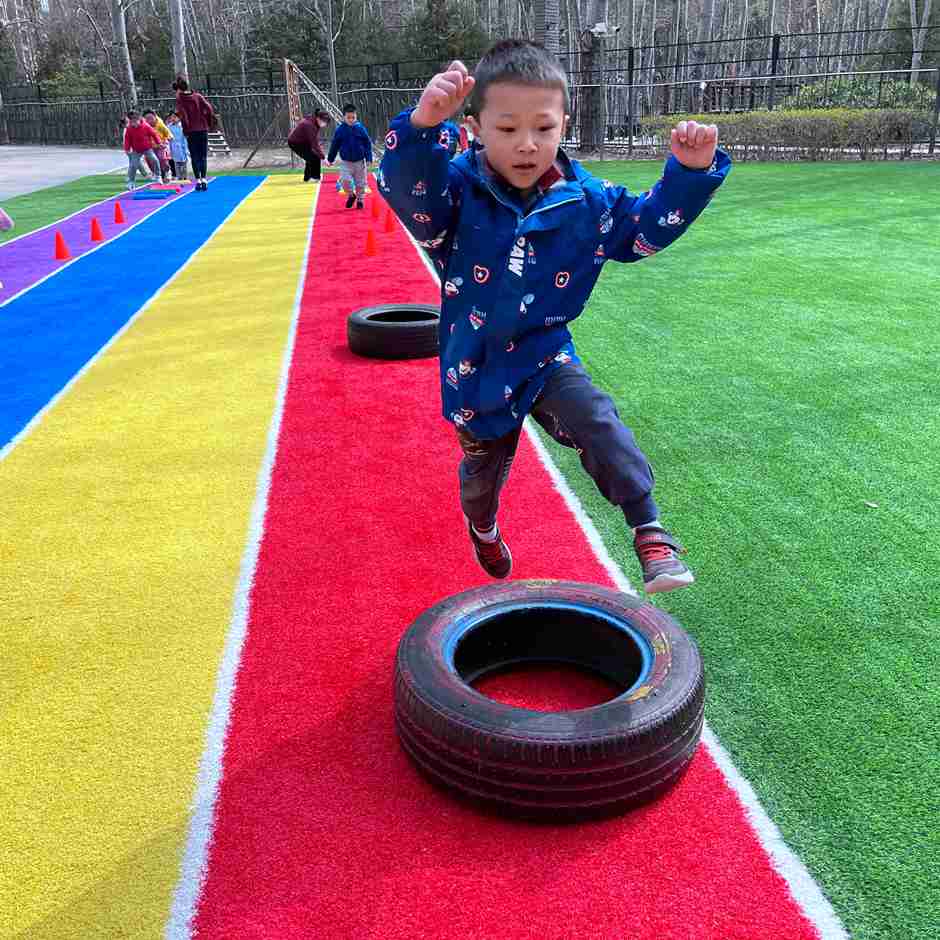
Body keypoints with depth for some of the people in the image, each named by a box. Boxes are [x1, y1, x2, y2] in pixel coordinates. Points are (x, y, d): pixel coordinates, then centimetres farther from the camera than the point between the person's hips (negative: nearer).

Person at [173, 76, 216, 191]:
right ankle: (203, 179, -2)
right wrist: (210, 123, 4)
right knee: (203, 156, 7)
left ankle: (198, 180, -3)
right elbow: (208, 108, -4)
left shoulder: (179, 99, -2)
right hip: (203, 129, 2)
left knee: (195, 157, 4)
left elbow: (182, 113, -14)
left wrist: (186, 128, -6)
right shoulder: (198, 96, 5)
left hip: (191, 131, -2)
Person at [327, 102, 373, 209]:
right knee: (345, 180, -14)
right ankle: (351, 195, 14)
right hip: (345, 162, 0)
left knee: (360, 182, 9)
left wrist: (368, 158, -8)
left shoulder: (360, 128, -7)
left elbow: (368, 144, -2)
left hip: (359, 161, 0)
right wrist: (330, 159, 9)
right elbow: (335, 145, 4)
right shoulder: (339, 129, -6)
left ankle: (360, 199, 30)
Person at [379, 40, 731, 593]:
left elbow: (646, 226, -2)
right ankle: (483, 527, 57)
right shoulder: (459, 191, -19)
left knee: (597, 421, -30)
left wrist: (690, 172, -20)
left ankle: (651, 533, -21)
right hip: (477, 367, 0)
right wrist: (422, 124, -59)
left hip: (545, 354, 1)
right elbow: (408, 192, -39)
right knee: (483, 471, 22)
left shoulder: (585, 198, -10)